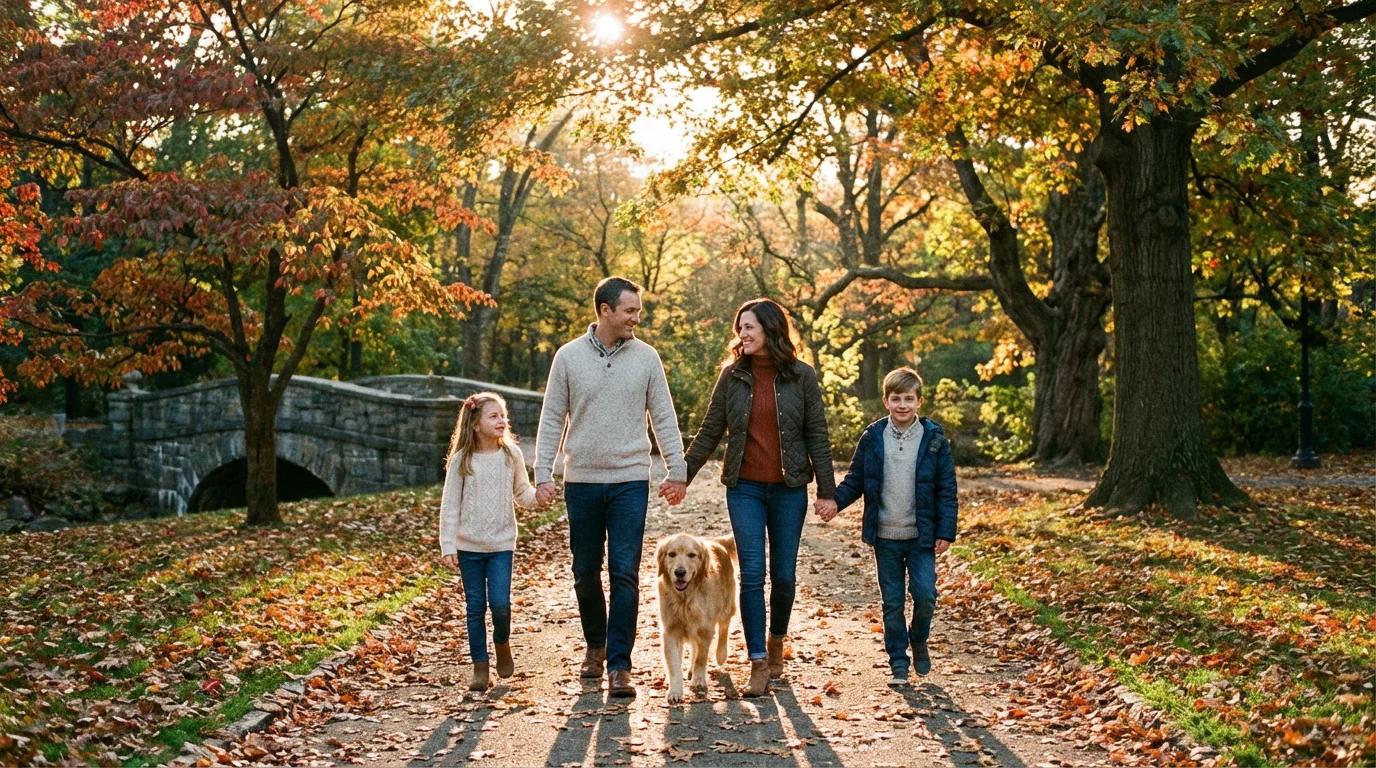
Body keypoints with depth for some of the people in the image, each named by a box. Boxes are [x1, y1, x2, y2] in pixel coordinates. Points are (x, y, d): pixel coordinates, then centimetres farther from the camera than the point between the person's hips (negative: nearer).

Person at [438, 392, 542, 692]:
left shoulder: (511, 454, -1)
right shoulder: (462, 459, -6)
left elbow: (522, 494, 7)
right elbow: (450, 504, -3)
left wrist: (539, 494, -15)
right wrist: (448, 546, -7)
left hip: (502, 544, 1)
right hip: (469, 546, 0)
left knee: (500, 603, -10)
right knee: (476, 607, 5)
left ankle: (502, 642, 21)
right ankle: (480, 667, 16)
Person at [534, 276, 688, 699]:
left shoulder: (646, 357, 1)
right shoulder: (569, 356, 0)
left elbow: (663, 417, 5)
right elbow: (552, 419, 3)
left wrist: (677, 471, 1)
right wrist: (542, 473, -3)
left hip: (630, 481, -1)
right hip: (582, 481, 1)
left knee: (625, 573, -6)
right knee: (586, 572, 10)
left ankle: (619, 665, -1)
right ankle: (595, 645, 31)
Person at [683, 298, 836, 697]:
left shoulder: (801, 376, 0)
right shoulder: (732, 375, 3)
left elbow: (817, 436, 0)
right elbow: (710, 432, 9)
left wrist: (827, 492, -3)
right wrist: (682, 475, 7)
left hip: (789, 488, 0)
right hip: (745, 488, 1)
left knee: (784, 575, 6)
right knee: (752, 574, -6)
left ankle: (776, 641, 30)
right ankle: (758, 663, -2)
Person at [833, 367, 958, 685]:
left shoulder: (934, 439, -3)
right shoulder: (872, 438, -1)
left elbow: (947, 489, 0)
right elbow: (855, 480, 4)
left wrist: (946, 532, -5)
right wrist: (834, 500, -14)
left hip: (921, 536, -1)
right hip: (885, 536, 1)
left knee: (924, 594, -7)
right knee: (892, 602, 7)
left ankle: (919, 640, 22)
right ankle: (899, 661, 19)